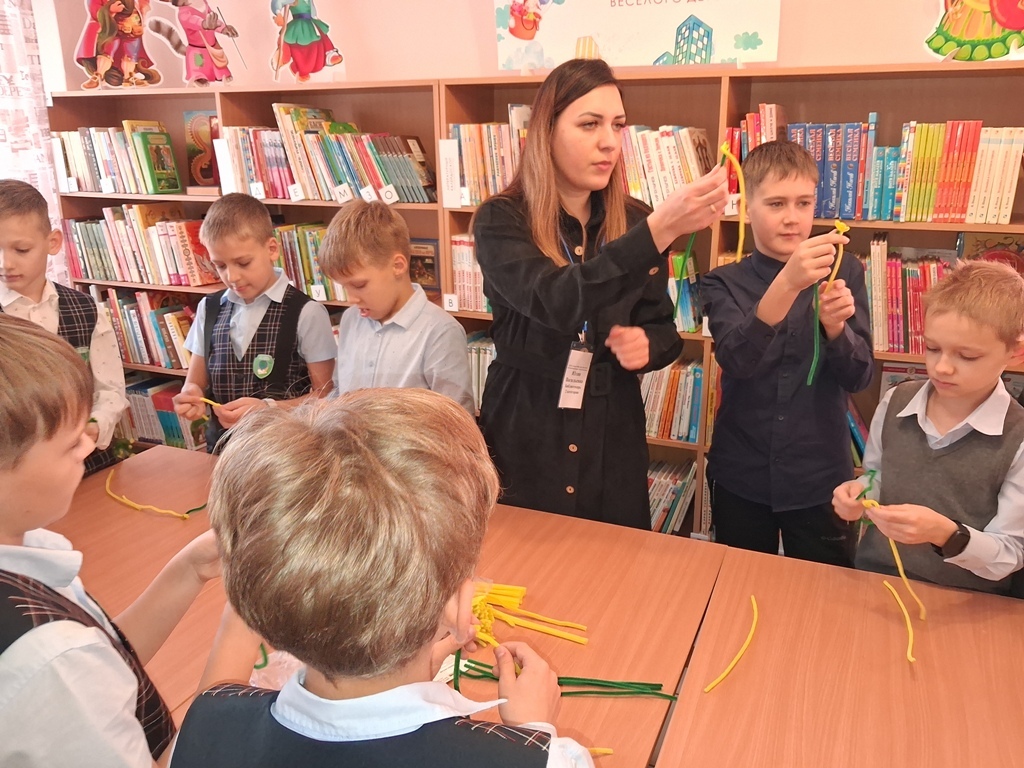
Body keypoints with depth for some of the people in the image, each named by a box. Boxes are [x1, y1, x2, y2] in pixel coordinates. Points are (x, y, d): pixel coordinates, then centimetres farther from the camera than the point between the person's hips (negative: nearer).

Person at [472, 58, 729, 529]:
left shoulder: (633, 221, 1)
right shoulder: (501, 220, -10)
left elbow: (664, 328, 9)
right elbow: (557, 302, -28)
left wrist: (647, 344, -15)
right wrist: (660, 230, -36)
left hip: (613, 437, 3)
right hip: (525, 434, -3)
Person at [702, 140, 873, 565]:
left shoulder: (843, 272, -1)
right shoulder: (724, 282, -4)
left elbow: (858, 376, -5)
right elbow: (737, 359, -23)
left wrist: (835, 326, -26)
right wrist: (787, 283, -37)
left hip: (820, 477, 0)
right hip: (741, 477, 0)